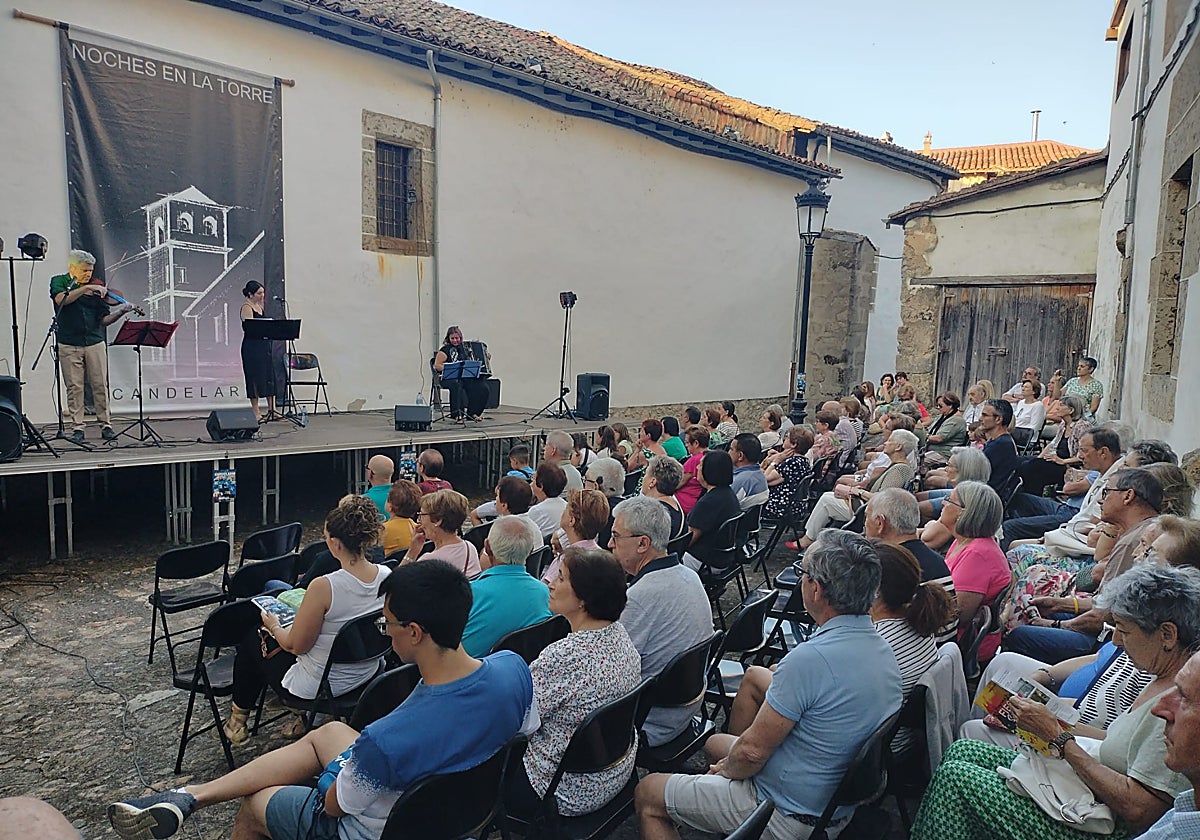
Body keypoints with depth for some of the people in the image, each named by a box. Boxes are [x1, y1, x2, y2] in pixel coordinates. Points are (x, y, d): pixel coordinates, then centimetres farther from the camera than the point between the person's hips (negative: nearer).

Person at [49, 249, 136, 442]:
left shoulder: (95, 289, 10)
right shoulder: (59, 281, 6)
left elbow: (104, 319, 5)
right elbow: (61, 299, -18)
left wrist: (120, 312, -13)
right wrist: (85, 288, -21)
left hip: (95, 342, 2)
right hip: (69, 344, -2)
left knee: (100, 385, 1)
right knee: (74, 386, 1)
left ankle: (106, 425, 8)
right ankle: (77, 428, 7)